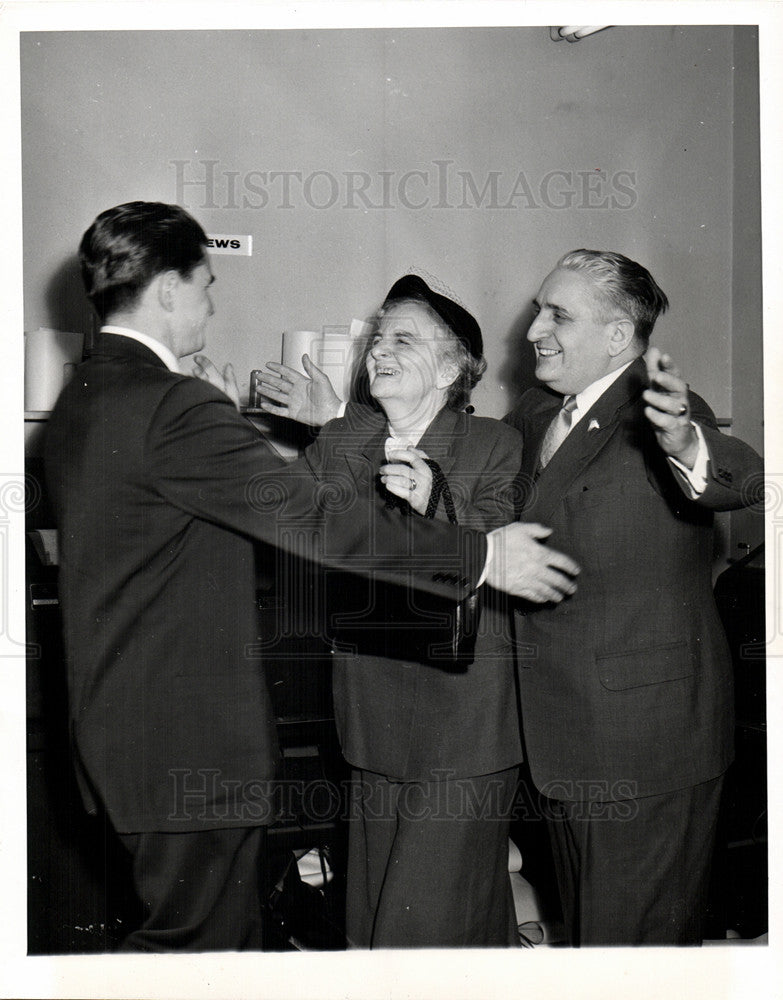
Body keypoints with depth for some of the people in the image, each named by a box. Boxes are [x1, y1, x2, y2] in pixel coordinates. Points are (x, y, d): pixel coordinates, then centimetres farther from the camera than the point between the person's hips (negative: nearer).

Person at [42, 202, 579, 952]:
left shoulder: (79, 400, 10)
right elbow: (317, 522, -25)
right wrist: (482, 555, -19)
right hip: (187, 741, -10)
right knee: (196, 934, 5)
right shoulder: (174, 408, -23)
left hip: (115, 719, 10)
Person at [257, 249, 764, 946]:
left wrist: (686, 445, -59)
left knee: (634, 939, 6)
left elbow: (741, 479, -36)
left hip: (645, 743, -8)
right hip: (566, 733, 8)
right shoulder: (537, 415, 6)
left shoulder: (652, 414, -18)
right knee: (583, 923, 24)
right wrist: (342, 420, 15)